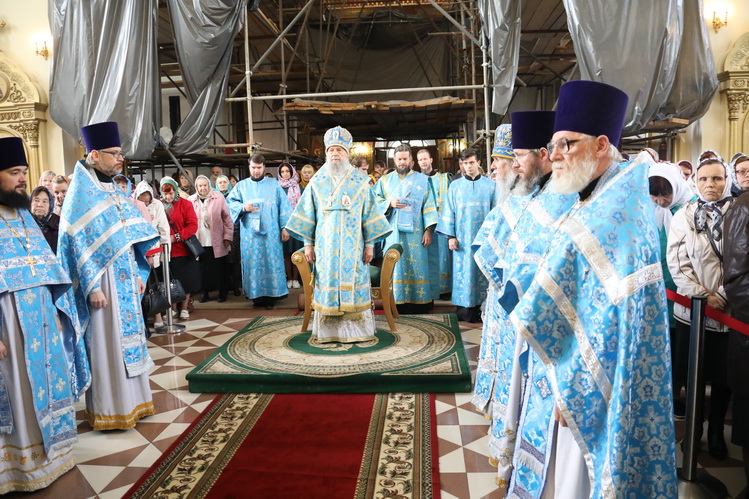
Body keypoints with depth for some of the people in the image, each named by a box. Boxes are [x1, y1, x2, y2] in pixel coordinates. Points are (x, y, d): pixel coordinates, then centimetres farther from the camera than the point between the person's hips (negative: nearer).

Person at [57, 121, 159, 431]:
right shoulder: (81, 193, -10)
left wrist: (138, 274, 11)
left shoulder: (114, 190, 12)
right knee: (106, 342, 0)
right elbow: (78, 245, -14)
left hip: (125, 278, 8)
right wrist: (92, 287, -18)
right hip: (102, 279, -8)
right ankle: (108, 410, 13)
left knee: (127, 336, 13)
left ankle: (131, 400, 25)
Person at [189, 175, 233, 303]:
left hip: (217, 242, -1)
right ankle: (205, 292, 22)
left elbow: (227, 219, -2)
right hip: (199, 243, 2)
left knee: (220, 268, 7)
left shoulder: (219, 198, -2)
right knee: (203, 268, 7)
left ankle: (222, 292, 21)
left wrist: (227, 237, -5)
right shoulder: (191, 200, 3)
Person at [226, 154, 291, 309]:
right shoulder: (241, 185, 11)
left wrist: (285, 227, -4)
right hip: (249, 234, 1)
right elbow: (229, 202, 8)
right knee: (252, 263, 2)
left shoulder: (274, 184, 7)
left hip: (271, 233, -1)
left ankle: (271, 295, 6)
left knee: (271, 262, 0)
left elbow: (284, 206, 3)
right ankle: (256, 295, 10)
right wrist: (243, 207, -11)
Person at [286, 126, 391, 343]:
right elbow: (307, 214, 9)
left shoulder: (360, 180, 4)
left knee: (354, 284, 1)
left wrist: (370, 243, -2)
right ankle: (328, 331, 12)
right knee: (327, 283, 3)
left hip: (353, 246, -1)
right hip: (325, 245, 1)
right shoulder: (317, 181, 7)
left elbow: (370, 213, 3)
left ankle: (357, 329, 11)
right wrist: (308, 244, 4)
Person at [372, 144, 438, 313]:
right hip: (393, 233, 1)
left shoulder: (422, 180, 8)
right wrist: (389, 203, -10)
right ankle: (398, 302, 5)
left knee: (417, 266, -1)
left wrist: (428, 230, -6)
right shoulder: (385, 180, 13)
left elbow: (428, 206, 2)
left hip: (415, 233, -1)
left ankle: (418, 303, 5)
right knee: (395, 266, 0)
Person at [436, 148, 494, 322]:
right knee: (463, 273, 2)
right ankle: (463, 310, 9)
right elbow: (449, 212, 3)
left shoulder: (490, 185, 4)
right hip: (462, 238, 0)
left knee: (482, 272, 4)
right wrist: (450, 235, -4)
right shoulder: (455, 186, 6)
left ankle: (481, 307, 12)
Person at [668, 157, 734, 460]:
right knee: (688, 374, 7)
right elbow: (677, 264, -2)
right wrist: (702, 296, -12)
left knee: (723, 376, 9)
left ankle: (716, 431, 27)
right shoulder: (684, 216, 5)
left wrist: (722, 296, -14)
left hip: (729, 310, 0)